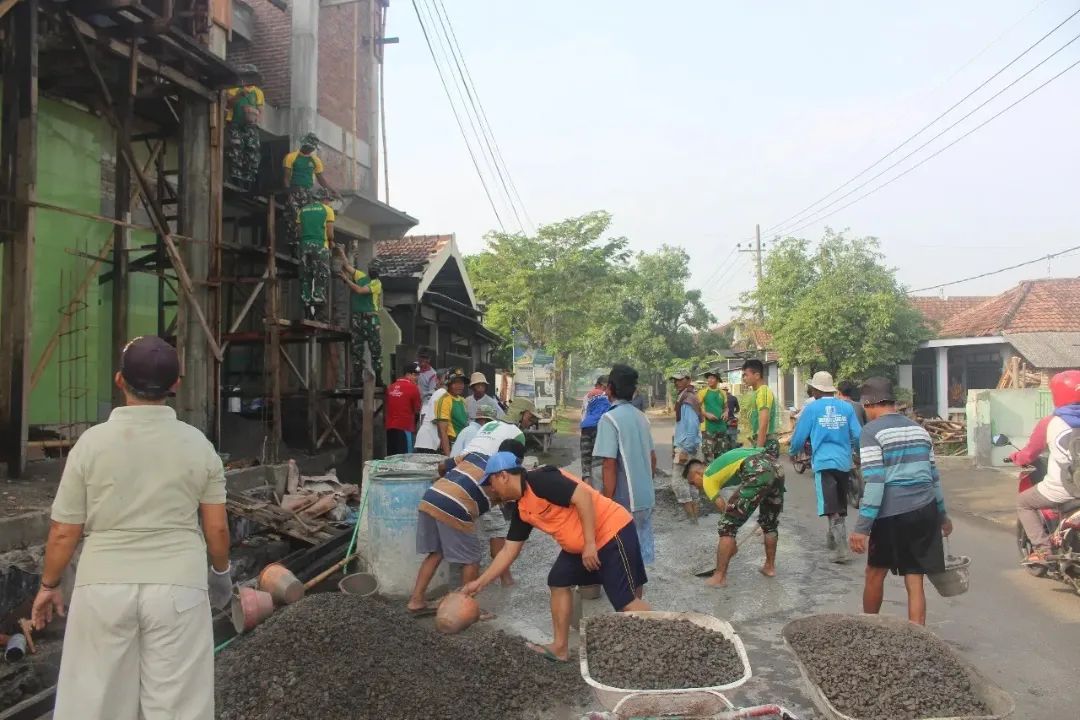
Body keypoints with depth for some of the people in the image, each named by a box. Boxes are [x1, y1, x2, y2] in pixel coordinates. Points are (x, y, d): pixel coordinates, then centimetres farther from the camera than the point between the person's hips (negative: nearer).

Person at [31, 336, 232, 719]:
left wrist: (49, 585, 16)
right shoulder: (197, 443, -5)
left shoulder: (93, 441, -7)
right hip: (178, 588, 0)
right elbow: (216, 528, 0)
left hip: (105, 588, 0)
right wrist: (221, 570, 19)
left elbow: (64, 532, -2)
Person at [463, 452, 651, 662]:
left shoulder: (540, 480, -20)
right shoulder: (521, 510, 9)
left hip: (612, 533, -10)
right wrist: (480, 583, 15)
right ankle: (560, 648, 21)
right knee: (559, 582, 12)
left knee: (626, 601, -8)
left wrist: (590, 544, -24)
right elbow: (509, 551, 15)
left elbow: (583, 496, -26)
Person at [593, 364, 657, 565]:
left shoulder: (609, 418, -15)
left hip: (623, 502, -7)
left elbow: (609, 465, -19)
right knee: (642, 553, 14)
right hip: (646, 499, 8)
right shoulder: (641, 416, 8)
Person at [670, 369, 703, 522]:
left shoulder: (687, 400, -16)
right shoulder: (684, 398, 15)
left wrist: (685, 450, -24)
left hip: (687, 448, -10)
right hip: (686, 446, 10)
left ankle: (692, 518, -4)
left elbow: (692, 427, -23)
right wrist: (677, 445, 20)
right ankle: (694, 516, 17)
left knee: (677, 481, -8)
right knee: (690, 481, 12)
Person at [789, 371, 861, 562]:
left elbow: (799, 436, 2)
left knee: (831, 508, -7)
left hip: (823, 462, -4)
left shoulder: (811, 408, -2)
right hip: (844, 462, 4)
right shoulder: (847, 407, 5)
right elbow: (857, 436, 5)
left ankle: (841, 549, -16)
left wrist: (792, 452, 23)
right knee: (840, 505, 19)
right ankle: (833, 538, 35)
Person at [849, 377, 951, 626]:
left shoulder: (872, 431, -7)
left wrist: (862, 528, -15)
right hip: (925, 511, 5)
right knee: (915, 582, 7)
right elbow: (934, 475, 18)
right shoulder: (918, 429, 13)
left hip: (892, 513, -5)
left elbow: (874, 481, -15)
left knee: (875, 574, 15)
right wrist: (943, 514, 29)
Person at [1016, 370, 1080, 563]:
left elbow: (1031, 453, 0)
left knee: (1023, 502, 18)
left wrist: (1017, 457, 21)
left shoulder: (1051, 423, -9)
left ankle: (1042, 548, 7)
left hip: (1060, 491, -4)